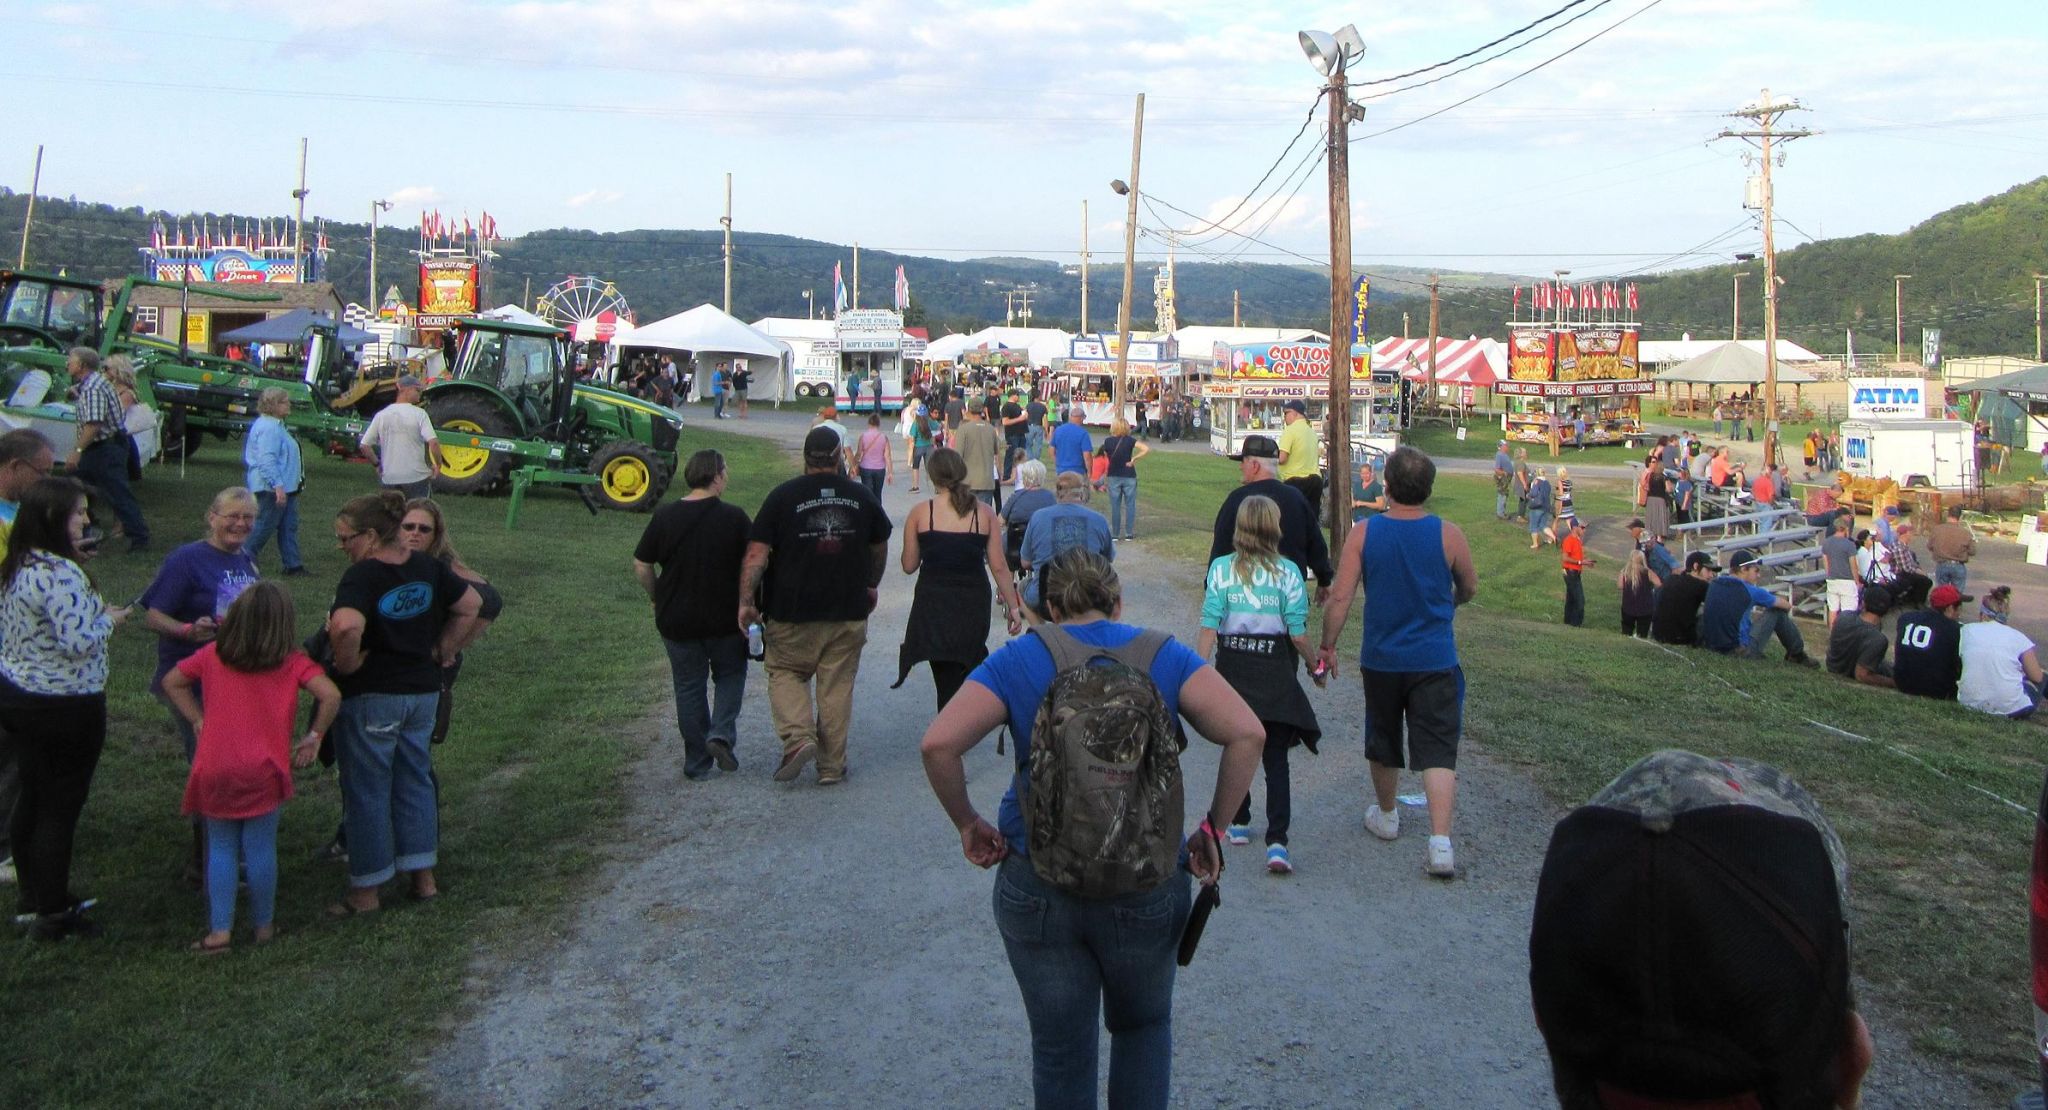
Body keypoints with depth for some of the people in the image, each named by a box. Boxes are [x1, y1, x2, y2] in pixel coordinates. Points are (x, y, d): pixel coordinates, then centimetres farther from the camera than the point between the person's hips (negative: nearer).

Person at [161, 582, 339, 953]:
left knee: (221, 849, 11)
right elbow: (330, 696, -14)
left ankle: (220, 930, 9)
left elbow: (172, 682, 15)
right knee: (261, 849, 7)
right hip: (265, 769, -2)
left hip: (215, 770, 2)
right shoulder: (293, 661, -3)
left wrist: (198, 720, 14)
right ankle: (264, 926, 18)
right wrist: (313, 737, -2)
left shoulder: (213, 655, 6)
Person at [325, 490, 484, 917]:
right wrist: (442, 651, 12)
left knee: (366, 790, 6)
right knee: (415, 781, 18)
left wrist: (347, 664, -19)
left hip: (369, 695, -7)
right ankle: (423, 877, 24)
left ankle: (366, 892, 15)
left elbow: (346, 626, -36)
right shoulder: (429, 568, 2)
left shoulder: (362, 576, -20)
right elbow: (471, 603, 12)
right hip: (424, 690, 7)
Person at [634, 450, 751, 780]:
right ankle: (722, 733, -1)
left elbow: (641, 566, -1)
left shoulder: (664, 517, -4)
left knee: (689, 686, 11)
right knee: (731, 674, 20)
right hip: (725, 618, -1)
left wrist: (657, 598, 14)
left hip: (676, 620, 2)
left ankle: (697, 763, 15)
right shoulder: (734, 517, -9)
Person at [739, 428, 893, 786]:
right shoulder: (861, 497, 4)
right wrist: (872, 585, 32)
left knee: (784, 673, 15)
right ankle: (832, 766, 12)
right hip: (849, 610, 2)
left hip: (793, 612, -2)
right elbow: (880, 548, 17)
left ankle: (798, 736, -7)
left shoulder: (782, 496, -6)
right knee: (837, 685, 8)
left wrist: (746, 600, -10)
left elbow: (757, 554, -12)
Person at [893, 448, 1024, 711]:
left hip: (933, 604, -1)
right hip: (974, 602, 1)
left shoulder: (920, 513, -6)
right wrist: (1014, 606, 4)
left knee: (946, 682, 5)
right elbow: (999, 566, -4)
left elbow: (909, 566, -1)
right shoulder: (985, 513, -4)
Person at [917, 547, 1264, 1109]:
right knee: (1144, 1028, 25)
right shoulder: (1165, 656, 0)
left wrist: (968, 823, -1)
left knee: (1060, 1051, 15)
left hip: (1036, 889, -1)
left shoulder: (1018, 660, -1)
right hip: (1147, 891, 1)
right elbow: (1246, 733, -12)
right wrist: (1213, 828, -2)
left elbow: (938, 743, -14)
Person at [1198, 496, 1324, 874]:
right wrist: (1316, 667, 9)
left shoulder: (1221, 569, -5)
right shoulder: (1287, 572, -7)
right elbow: (1298, 633, -6)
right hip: (1275, 672, -1)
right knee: (1276, 760, 1)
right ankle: (1276, 841, -10)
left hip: (1232, 667, 1)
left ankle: (1238, 823, 32)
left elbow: (1209, 629, -8)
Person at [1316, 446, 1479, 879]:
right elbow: (1470, 589, 7)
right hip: (1435, 660, -1)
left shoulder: (1363, 534, -9)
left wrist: (1327, 646, 3)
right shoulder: (1448, 534, -8)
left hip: (1381, 659, 1)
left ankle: (1386, 815, 40)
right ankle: (1440, 844, -15)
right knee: (1437, 749, -3)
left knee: (1384, 741, 21)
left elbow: (1340, 597, -9)